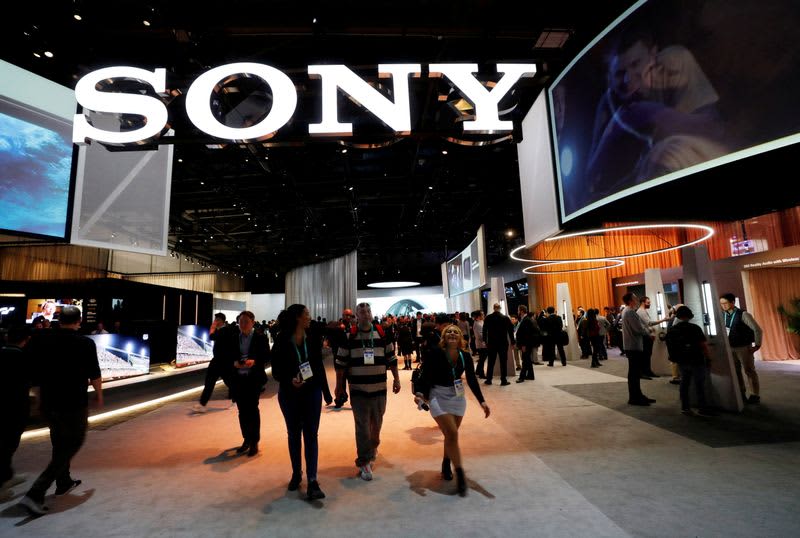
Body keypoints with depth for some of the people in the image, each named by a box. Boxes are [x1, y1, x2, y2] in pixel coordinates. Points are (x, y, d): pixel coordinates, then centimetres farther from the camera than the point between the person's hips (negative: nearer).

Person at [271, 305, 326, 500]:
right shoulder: (282, 341, -12)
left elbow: (319, 366, 4)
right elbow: (276, 371, -8)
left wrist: (324, 390, 4)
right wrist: (290, 380, -27)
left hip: (312, 392, 1)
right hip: (289, 394, -1)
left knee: (311, 435, 1)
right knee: (294, 434, 15)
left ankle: (312, 481, 6)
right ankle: (296, 473, 33)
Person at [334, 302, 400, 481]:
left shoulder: (382, 333, -1)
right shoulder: (349, 336, -5)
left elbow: (391, 358, 6)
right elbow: (341, 363, 0)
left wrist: (396, 379, 5)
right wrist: (339, 385, 1)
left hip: (379, 387, 2)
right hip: (358, 389, -2)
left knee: (377, 422, 18)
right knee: (362, 426, 1)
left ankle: (373, 446, 45)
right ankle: (364, 462, 14)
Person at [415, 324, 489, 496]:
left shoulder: (465, 356, -9)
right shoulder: (436, 354, -20)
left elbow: (472, 380, -5)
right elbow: (426, 376, -18)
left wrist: (482, 401, -12)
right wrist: (423, 395, -31)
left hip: (458, 397, 4)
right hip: (438, 397, -4)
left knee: (451, 435, 13)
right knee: (452, 434, -11)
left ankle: (446, 465, 37)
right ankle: (460, 474, 3)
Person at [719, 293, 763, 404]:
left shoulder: (743, 314, -15)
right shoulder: (722, 315, 1)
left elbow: (757, 329, -14)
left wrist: (757, 345, -12)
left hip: (744, 347, -5)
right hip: (730, 348, 5)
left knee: (749, 371, 5)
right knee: (735, 372, 13)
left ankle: (755, 396, 16)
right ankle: (741, 394, 26)